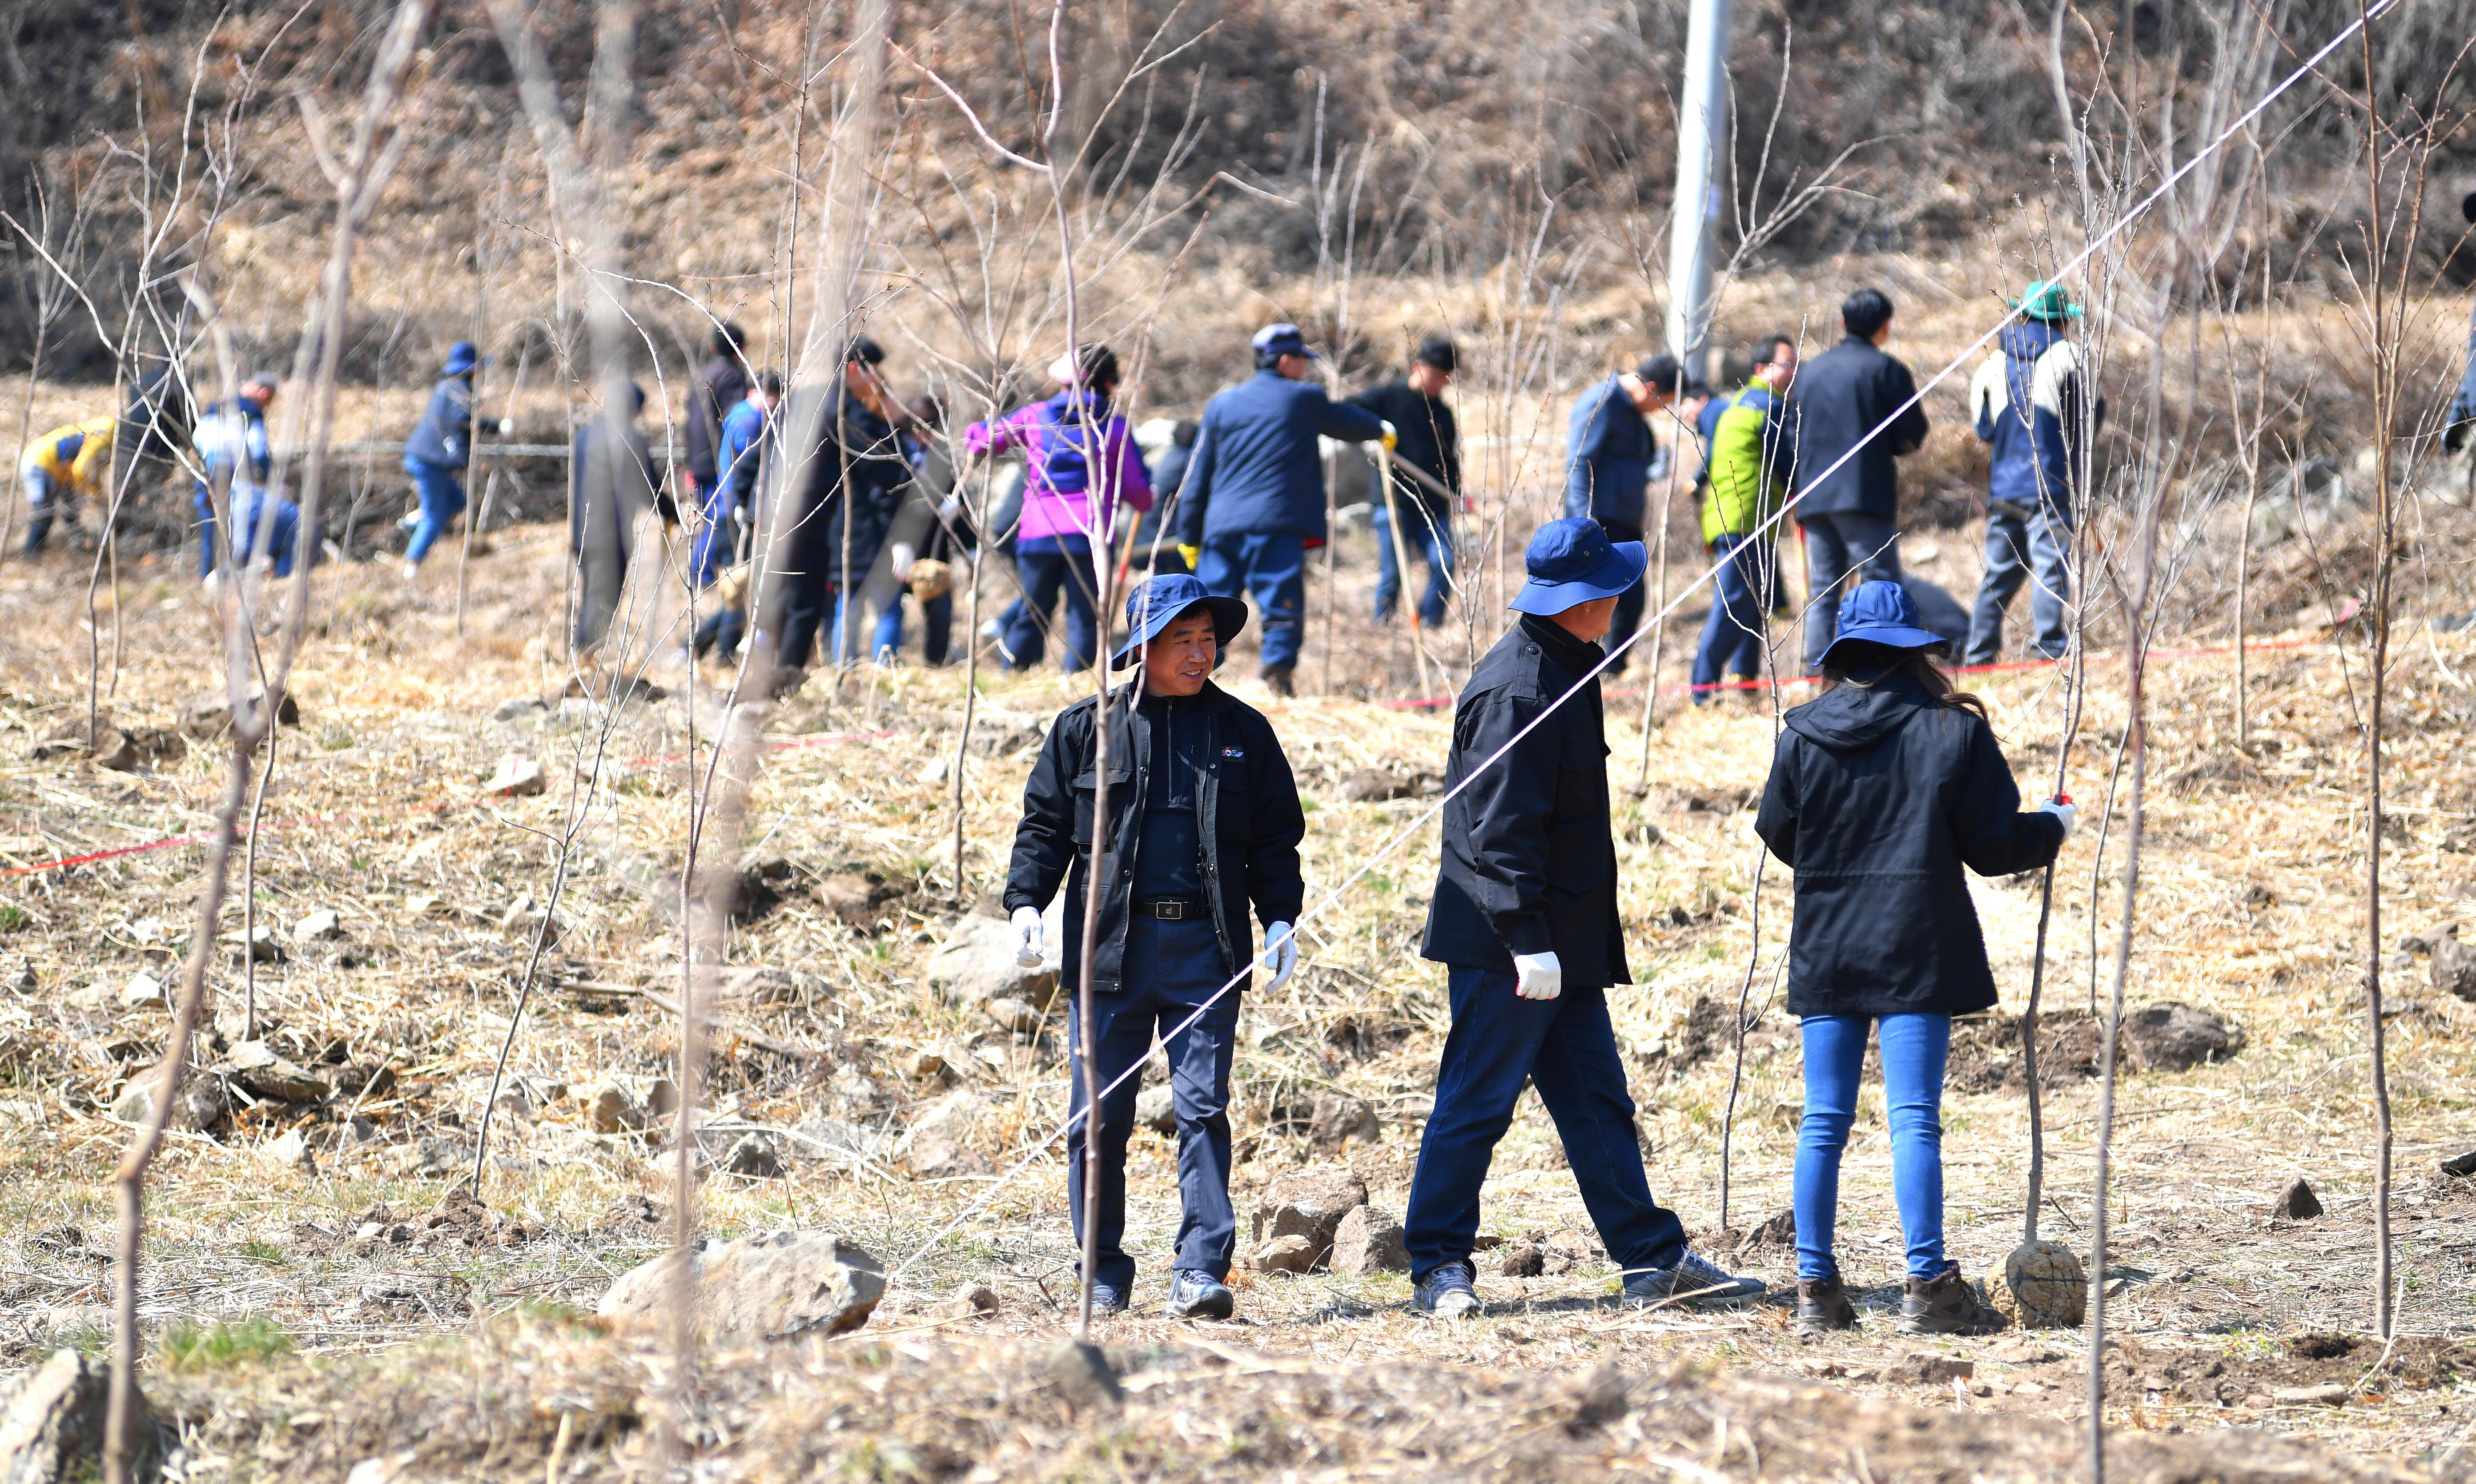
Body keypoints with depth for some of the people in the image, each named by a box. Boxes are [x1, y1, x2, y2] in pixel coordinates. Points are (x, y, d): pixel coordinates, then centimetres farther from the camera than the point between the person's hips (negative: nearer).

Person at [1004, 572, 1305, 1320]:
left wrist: (1281, 920, 1)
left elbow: (1276, 838, 14)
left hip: (1206, 950, 0)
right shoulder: (1088, 729, 7)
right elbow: (1045, 824, 10)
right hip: (1109, 946, 0)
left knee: (1202, 1108, -7)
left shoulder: (1242, 732, 11)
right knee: (1100, 1116, 2)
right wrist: (1025, 901, -4)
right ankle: (1104, 1273, 12)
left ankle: (1201, 1269, -7)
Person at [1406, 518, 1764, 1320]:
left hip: (1561, 941, 10)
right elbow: (1502, 829, -23)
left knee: (1597, 1101, 10)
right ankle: (1438, 1267, 4)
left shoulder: (1559, 672, 13)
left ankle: (1654, 1259, 13)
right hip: (1502, 948, -10)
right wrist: (1528, 941, -25)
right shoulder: (1519, 690, -19)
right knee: (1476, 1101, -3)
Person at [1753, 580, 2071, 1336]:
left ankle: (1817, 1288, 7)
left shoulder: (1803, 735, 2)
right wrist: (2054, 827, 19)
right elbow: (1994, 845, -2)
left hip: (1825, 953, 3)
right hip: (1918, 952, -3)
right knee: (1914, 1119, -5)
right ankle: (1928, 1287, -9)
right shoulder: (1953, 731, -4)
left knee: (1823, 1123, 6)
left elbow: (1778, 834, 11)